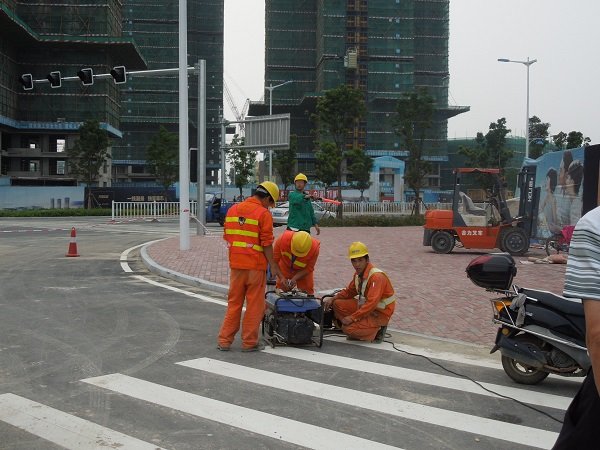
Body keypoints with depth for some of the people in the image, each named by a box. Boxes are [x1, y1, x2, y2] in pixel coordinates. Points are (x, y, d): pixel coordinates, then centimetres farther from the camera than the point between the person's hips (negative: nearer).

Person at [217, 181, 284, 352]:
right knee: (254, 305, 5)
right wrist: (273, 266, -3)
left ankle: (224, 340, 14)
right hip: (256, 265, -5)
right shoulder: (263, 214, -11)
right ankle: (249, 342, 11)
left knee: (234, 303, 13)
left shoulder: (232, 210, 9)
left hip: (236, 264, 5)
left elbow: (227, 237, 13)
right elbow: (267, 244, -12)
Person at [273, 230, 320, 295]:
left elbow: (308, 269, -21)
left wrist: (294, 278, -33)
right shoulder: (283, 239, -38)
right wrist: (282, 277, -32)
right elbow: (275, 260, -24)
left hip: (302, 271, 0)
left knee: (307, 292, 1)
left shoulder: (314, 248, -36)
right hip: (285, 267, 0)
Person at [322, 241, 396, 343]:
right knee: (337, 304, -1)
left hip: (380, 313, -9)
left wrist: (352, 317, -28)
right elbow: (349, 291, 16)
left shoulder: (377, 277, -26)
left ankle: (377, 330, 0)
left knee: (349, 329, -22)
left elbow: (372, 304, -31)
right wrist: (332, 299, 0)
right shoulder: (358, 273, 2)